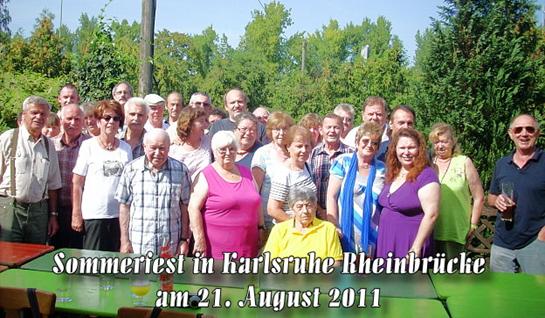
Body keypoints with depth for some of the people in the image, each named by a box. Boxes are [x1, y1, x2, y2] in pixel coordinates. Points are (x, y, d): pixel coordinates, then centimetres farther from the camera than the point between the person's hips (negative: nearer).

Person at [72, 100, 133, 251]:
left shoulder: (126, 148, 9)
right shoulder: (88, 146, 0)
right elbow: (77, 183, -1)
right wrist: (76, 214, -5)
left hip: (118, 215, 3)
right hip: (93, 215, -3)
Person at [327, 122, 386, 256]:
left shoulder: (382, 169, 6)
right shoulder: (343, 162, 0)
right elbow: (331, 196, -3)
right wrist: (334, 228, -10)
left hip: (370, 237, 2)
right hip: (345, 233, -2)